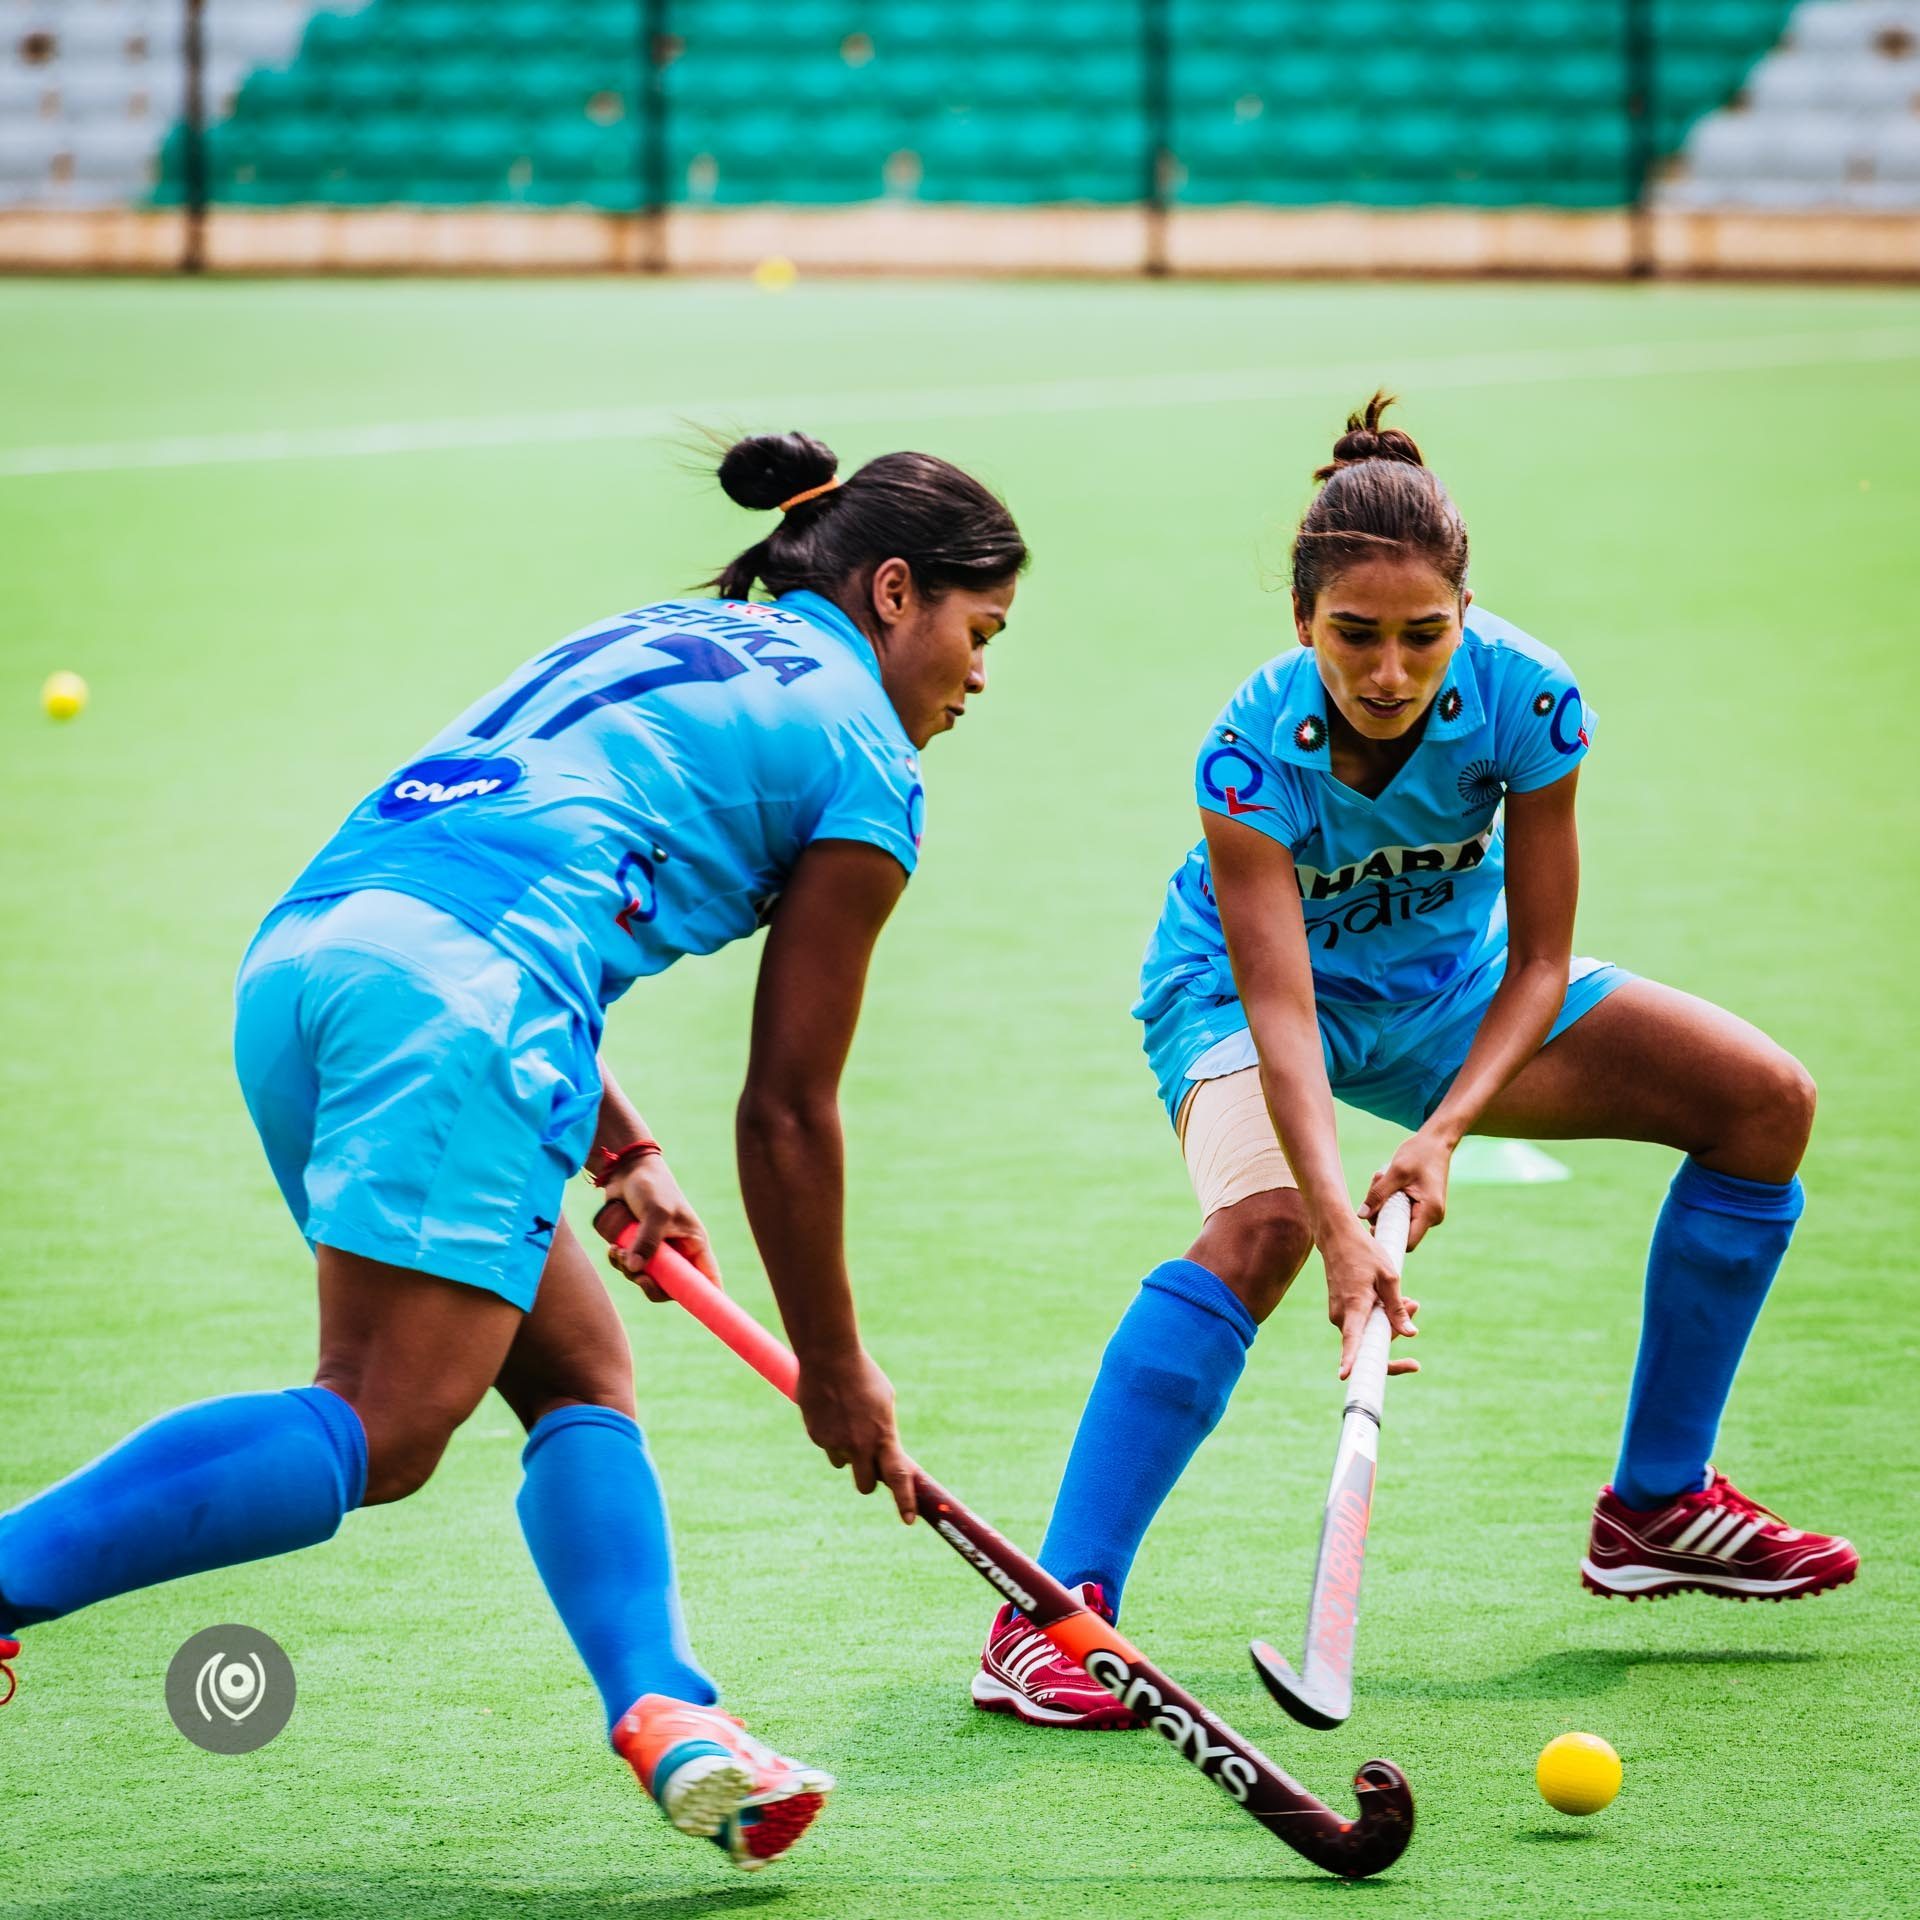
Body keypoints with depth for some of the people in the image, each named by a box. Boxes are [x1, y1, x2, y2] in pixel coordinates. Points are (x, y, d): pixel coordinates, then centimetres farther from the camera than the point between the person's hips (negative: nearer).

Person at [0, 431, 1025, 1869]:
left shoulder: (650, 640, 32)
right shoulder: (862, 759, 10)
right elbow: (789, 1113, 11)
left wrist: (619, 1154, 41)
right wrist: (835, 1371, 21)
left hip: (302, 951, 9)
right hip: (456, 994, -9)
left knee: (580, 1371, 14)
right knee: (380, 1433, -15)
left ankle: (661, 1711, -4)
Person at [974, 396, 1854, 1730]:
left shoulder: (1524, 697, -26)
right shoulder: (1254, 752, -34)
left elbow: (1536, 962, -18)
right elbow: (1281, 1014, -40)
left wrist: (1445, 1133, -33)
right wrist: (1340, 1228, -53)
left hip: (1446, 981, 5)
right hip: (1244, 984, -5)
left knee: (1766, 1102, -4)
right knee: (1264, 1223, -35)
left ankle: (1658, 1507, 9)